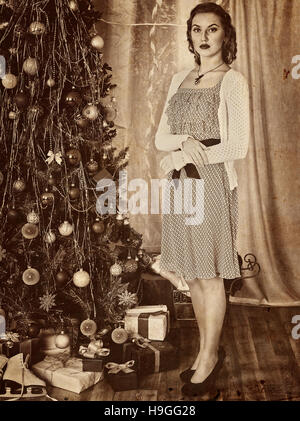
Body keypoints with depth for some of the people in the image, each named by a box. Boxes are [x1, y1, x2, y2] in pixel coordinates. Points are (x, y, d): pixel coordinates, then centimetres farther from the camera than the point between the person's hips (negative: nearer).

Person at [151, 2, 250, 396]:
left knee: (210, 274, 3)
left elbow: (238, 146, -11)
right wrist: (185, 141, -12)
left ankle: (209, 357, 21)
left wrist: (187, 155, -12)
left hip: (213, 183, -6)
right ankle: (209, 348, 29)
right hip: (180, 183, 6)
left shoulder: (233, 82, -4)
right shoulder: (180, 79, 13)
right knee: (190, 273, 11)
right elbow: (160, 138, 9)